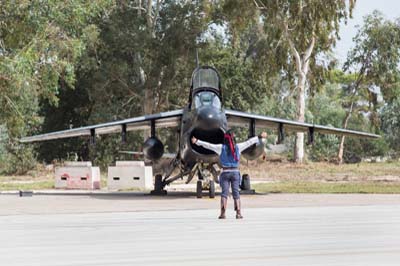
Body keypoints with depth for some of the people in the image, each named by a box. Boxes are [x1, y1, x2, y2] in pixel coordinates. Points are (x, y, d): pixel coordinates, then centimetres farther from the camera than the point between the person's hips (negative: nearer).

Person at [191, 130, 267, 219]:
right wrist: (260, 137, 20)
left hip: (225, 172, -1)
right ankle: (238, 212, -4)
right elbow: (249, 142, 10)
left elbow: (208, 145, -4)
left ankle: (223, 212, -15)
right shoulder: (238, 147, 1)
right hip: (235, 172, 1)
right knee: (236, 193, 4)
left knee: (224, 192, -2)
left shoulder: (221, 147, -4)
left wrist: (197, 141, 3)